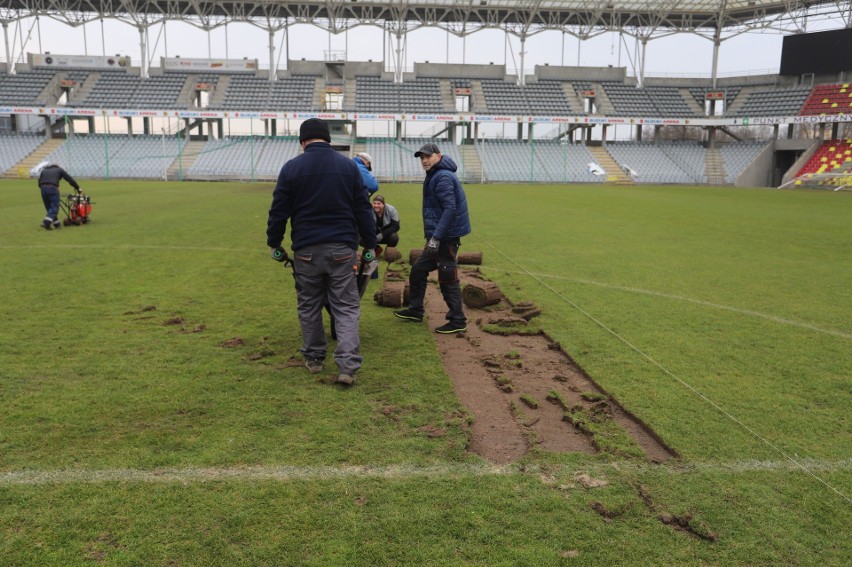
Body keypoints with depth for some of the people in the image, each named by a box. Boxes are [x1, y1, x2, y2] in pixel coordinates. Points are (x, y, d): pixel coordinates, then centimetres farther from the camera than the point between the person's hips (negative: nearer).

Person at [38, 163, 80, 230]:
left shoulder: (44, 170, 28)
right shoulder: (59, 170, 19)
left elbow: (39, 183, 20)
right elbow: (70, 179, 14)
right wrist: (78, 188, 19)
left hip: (43, 188, 4)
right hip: (53, 188, -4)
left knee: (49, 208, 14)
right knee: (54, 208, -3)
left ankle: (56, 224, 16)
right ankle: (46, 223, -19)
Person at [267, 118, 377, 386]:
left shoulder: (291, 168, -1)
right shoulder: (349, 166, 3)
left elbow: (278, 211, 1)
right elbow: (363, 210, 4)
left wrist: (274, 244, 14)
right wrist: (369, 244, 11)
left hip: (306, 250, 0)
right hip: (341, 248, 0)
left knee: (309, 306, 15)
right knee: (346, 307, 3)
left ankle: (313, 358, 27)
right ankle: (348, 366, -6)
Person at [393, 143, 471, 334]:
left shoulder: (443, 177, -16)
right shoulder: (435, 176, 16)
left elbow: (450, 209, -25)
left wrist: (436, 237, -27)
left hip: (447, 237, -11)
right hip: (439, 237, 11)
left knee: (447, 278, -5)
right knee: (418, 269, 18)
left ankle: (458, 321, 2)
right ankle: (415, 310, 29)